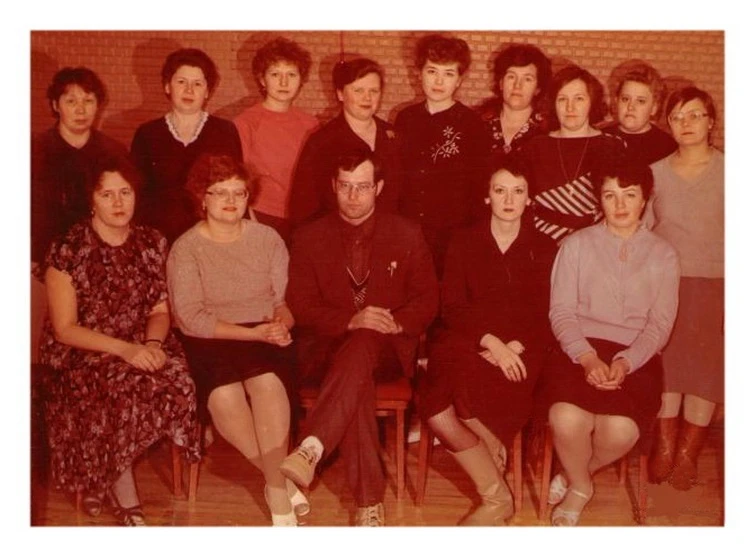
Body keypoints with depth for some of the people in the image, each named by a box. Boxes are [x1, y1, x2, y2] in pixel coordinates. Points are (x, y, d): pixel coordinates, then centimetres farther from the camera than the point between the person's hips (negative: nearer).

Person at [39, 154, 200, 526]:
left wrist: (153, 343, -16)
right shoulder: (67, 251, -7)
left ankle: (107, 476, -6)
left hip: (144, 348, 4)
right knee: (125, 390, -33)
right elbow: (64, 329, -10)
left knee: (176, 382, -26)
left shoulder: (152, 244, 6)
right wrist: (125, 349, -22)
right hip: (83, 356, -4)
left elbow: (160, 310, 8)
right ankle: (123, 490, -9)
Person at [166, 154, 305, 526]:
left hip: (266, 339, 1)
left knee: (267, 381, -32)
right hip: (209, 344, -1)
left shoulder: (267, 239, 12)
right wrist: (252, 332, -16)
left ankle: (276, 489, -21)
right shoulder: (185, 249, 3)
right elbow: (190, 318, -7)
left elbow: (286, 299, 10)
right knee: (223, 394, -32)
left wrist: (281, 324, -15)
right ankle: (280, 479, -14)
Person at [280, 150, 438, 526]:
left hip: (388, 349, 0)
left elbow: (426, 301, 8)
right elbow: (302, 306, 1)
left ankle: (311, 449, -47)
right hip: (327, 347, 0)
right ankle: (369, 500, -36)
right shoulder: (308, 238, 8)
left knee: (361, 347, -37)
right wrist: (350, 321, -17)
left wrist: (395, 324, -15)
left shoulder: (407, 235, 9)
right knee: (356, 378, -36)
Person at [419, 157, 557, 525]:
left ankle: (492, 449, 1)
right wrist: (490, 341, -14)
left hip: (521, 353, -1)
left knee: (466, 389, -34)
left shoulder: (545, 249, 12)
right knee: (436, 410, -28)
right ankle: (496, 499, -8)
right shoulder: (464, 243, 12)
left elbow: (548, 316, 6)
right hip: (466, 343, 2)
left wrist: (514, 347, -13)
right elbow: (451, 307, 3)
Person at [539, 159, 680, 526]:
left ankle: (575, 477, 8)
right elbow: (561, 311, 1)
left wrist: (625, 362, -15)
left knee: (621, 430, -28)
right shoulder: (576, 245, 8)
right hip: (579, 348, 0)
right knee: (567, 419, -31)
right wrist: (587, 357, -16)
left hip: (636, 357, 1)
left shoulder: (663, 255, 11)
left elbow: (660, 324, 3)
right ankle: (581, 484, 5)